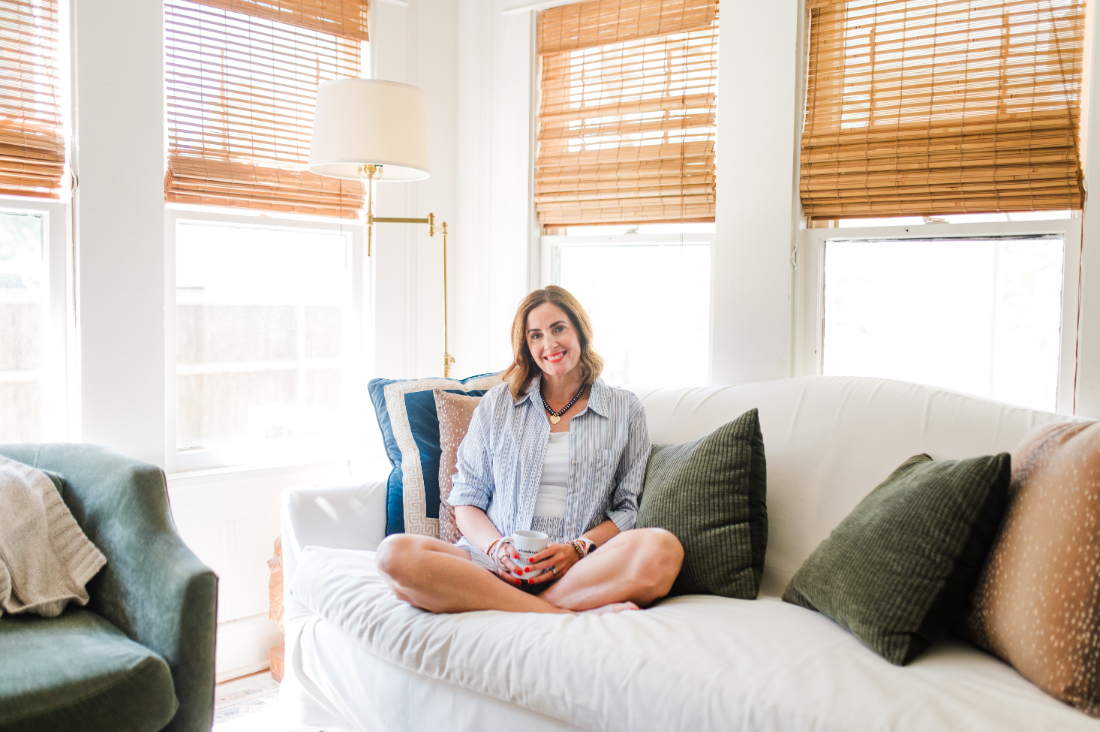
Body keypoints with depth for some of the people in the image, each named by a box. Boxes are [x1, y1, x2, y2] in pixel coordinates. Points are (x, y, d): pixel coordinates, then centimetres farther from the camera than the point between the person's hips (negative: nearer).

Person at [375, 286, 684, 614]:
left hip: (584, 569, -1)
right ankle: (570, 616, -29)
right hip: (496, 564, 2)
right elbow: (466, 501, 13)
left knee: (664, 549, -34)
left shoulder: (626, 410, 13)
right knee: (396, 554, -30)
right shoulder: (497, 403, 16)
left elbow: (628, 508, 10)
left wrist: (577, 548, -9)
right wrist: (498, 550, -8)